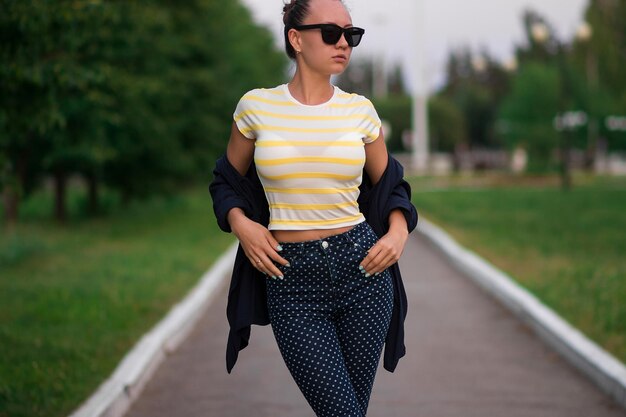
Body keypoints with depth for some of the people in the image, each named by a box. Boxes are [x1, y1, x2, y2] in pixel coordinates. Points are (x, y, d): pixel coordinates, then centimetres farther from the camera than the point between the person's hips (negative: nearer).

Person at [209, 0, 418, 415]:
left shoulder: (359, 110, 4)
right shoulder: (257, 106, 0)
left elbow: (388, 184, 17)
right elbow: (228, 181, 13)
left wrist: (399, 231, -2)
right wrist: (240, 222, -7)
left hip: (362, 271, 2)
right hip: (292, 282, -2)